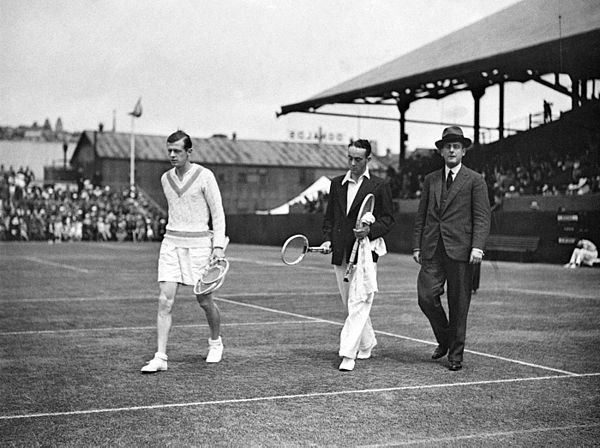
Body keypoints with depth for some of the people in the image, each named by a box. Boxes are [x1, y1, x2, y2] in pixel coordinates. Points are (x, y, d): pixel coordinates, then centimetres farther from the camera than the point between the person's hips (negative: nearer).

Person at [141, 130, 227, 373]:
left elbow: (218, 213, -4)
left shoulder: (205, 176, -7)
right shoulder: (165, 179, 9)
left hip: (198, 244, -4)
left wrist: (218, 245, -12)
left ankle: (216, 342, 34)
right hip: (171, 242, 4)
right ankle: (160, 357, -7)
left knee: (204, 300, 7)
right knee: (165, 301, -8)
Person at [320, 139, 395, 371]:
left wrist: (370, 230, -16)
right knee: (350, 305, 13)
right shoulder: (337, 183, 13)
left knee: (358, 304, -12)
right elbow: (329, 216, 18)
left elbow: (388, 219, 1)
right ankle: (367, 343, 31)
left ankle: (348, 353, -12)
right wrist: (327, 239, 3)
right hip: (340, 254, 5)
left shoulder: (379, 186, 0)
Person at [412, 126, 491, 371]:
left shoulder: (475, 180, 4)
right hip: (432, 250, 3)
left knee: (458, 304, 1)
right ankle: (444, 340, 19)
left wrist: (477, 246, -14)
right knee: (426, 296, -5)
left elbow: (482, 217, -2)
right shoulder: (430, 180, 15)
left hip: (460, 250, -3)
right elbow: (421, 215, 16)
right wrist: (417, 246, 9)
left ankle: (456, 353, 14)